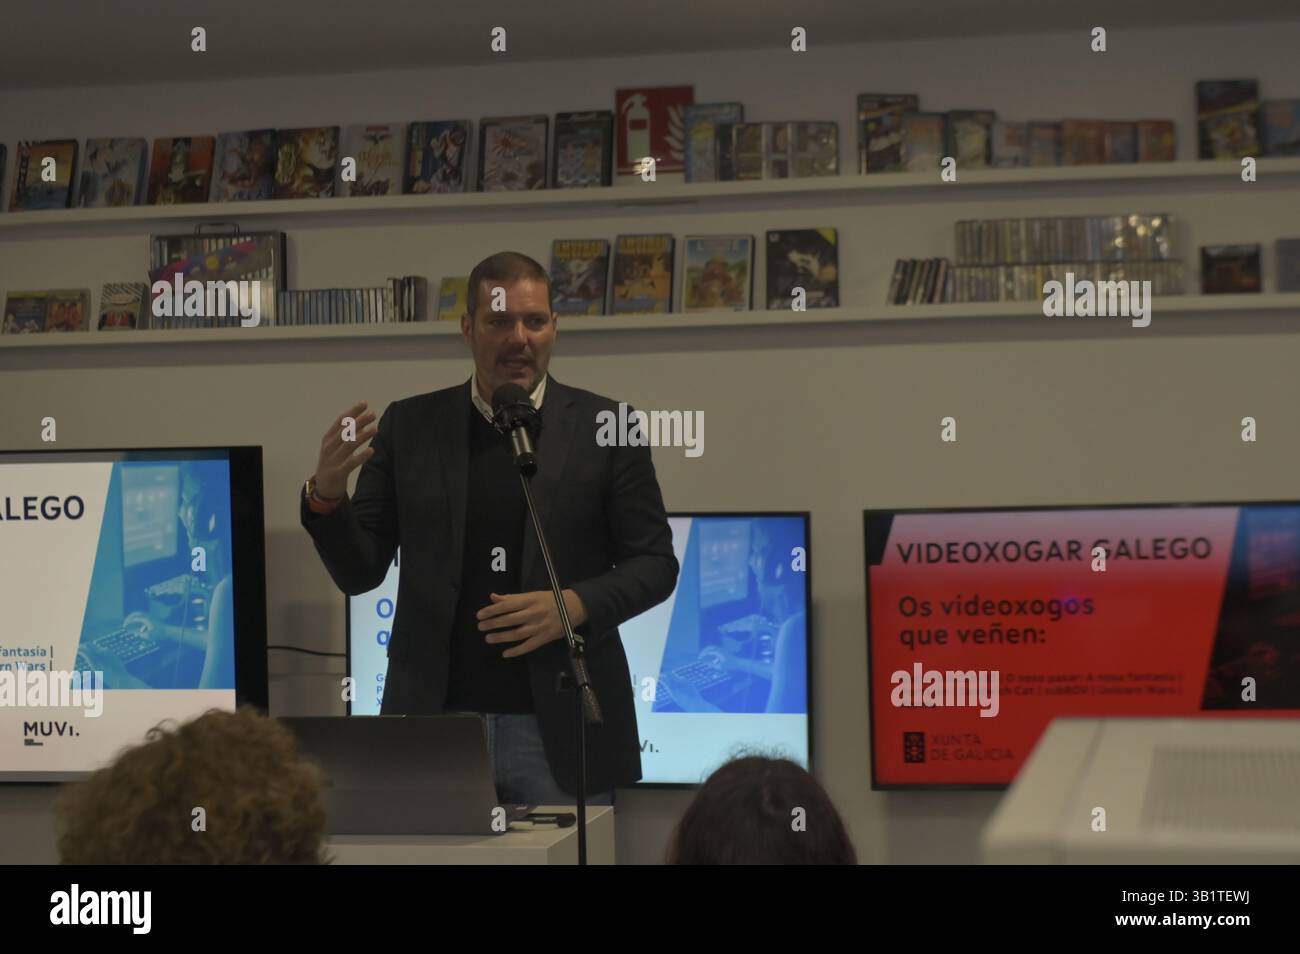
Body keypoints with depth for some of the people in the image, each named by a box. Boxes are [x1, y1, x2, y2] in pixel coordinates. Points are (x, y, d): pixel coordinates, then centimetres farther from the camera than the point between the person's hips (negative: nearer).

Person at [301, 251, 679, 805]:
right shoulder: (409, 426, 7)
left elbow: (656, 563, 5)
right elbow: (358, 573, 8)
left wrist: (576, 605, -13)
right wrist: (326, 494, -12)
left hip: (561, 732, -1)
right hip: (435, 720, 1)